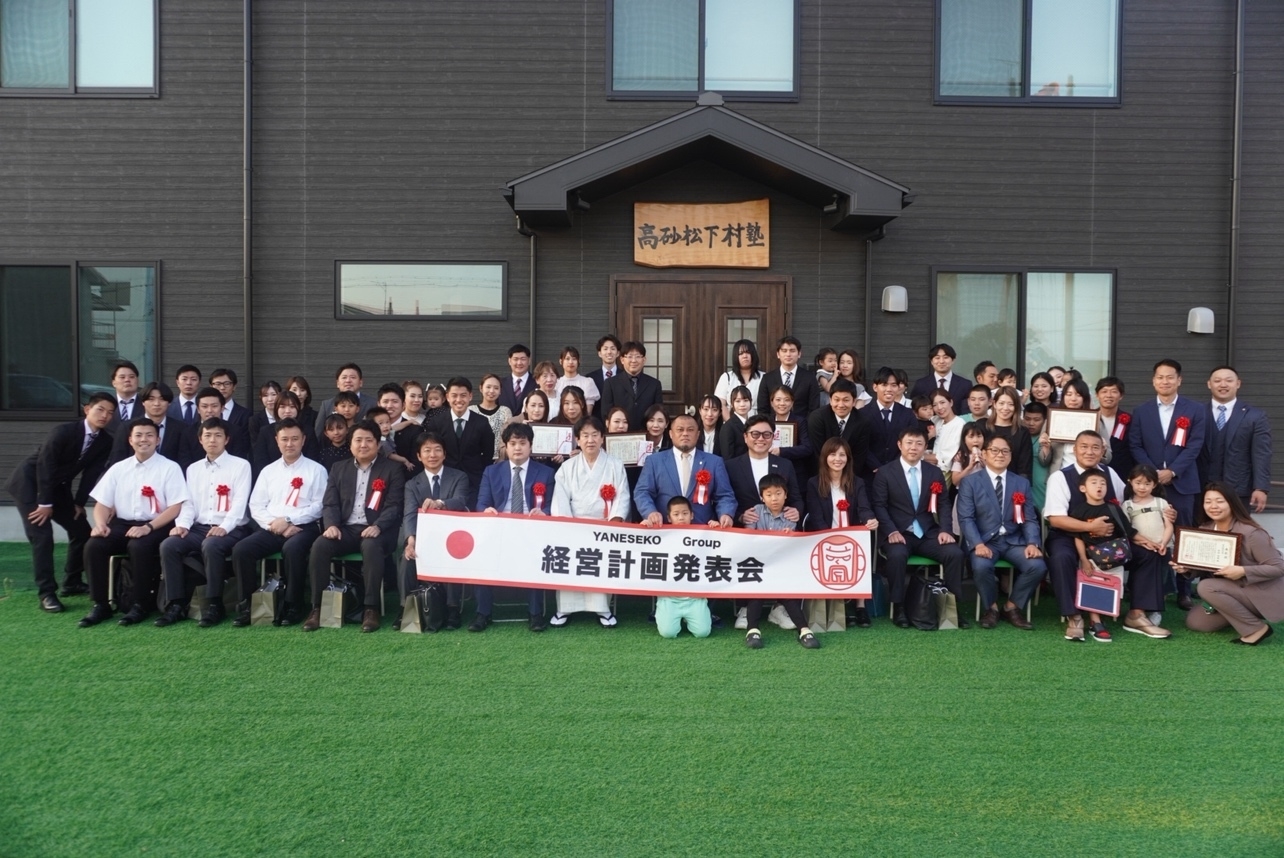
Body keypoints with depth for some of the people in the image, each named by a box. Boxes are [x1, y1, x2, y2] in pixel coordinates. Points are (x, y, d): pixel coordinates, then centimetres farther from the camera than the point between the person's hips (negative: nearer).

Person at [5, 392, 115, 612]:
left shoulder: (105, 441, -8)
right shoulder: (63, 432, -26)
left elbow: (92, 473, -2)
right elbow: (45, 466, -24)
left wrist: (80, 503, -5)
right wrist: (45, 503, -22)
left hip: (57, 486, 7)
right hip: (29, 481, -7)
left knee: (81, 530, 3)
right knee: (42, 535, -15)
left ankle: (72, 583, 18)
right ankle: (46, 594, -11)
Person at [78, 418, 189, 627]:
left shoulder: (170, 468, -1)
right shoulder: (118, 468, 12)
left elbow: (175, 508, -7)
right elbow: (102, 504, 11)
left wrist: (148, 527, -19)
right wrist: (100, 524, -11)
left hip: (155, 527, -4)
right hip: (121, 524, 4)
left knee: (138, 546, -34)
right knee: (93, 545, -22)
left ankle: (139, 605, -18)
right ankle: (100, 604, -9)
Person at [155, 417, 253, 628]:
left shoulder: (240, 466, 2)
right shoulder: (193, 469, 19)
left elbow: (240, 502, -9)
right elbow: (189, 502, 11)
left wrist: (224, 527, -24)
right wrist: (183, 524, -9)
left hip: (231, 530, -5)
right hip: (199, 528, 5)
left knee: (211, 545, -36)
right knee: (168, 545, -21)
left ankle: (214, 605, -24)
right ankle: (176, 604, -16)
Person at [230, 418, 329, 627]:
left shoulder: (316, 470, 6)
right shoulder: (268, 471, 17)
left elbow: (319, 506, -4)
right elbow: (256, 506, 9)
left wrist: (288, 520, -13)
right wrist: (276, 525, -9)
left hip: (303, 527, -4)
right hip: (271, 529, 4)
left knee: (292, 548, -36)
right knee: (241, 549, -22)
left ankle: (293, 606, -21)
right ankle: (246, 605, -10)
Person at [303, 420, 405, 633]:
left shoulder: (393, 469, 5)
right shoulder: (339, 469, 18)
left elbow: (394, 506, -4)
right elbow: (330, 503, 10)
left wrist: (377, 526, -21)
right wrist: (331, 525, -11)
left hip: (376, 530, -3)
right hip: (346, 528, 4)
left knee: (371, 546, -37)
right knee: (319, 546, -26)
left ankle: (371, 609, -28)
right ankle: (317, 608, -16)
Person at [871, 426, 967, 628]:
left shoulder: (935, 473, 12)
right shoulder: (885, 473, 2)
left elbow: (944, 504, 9)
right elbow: (879, 505, -4)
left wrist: (945, 530, -8)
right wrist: (891, 531, -19)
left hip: (928, 532, 3)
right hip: (898, 533, -3)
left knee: (955, 553, -22)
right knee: (897, 555, -35)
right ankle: (898, 607, -18)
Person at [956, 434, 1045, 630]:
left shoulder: (1022, 483, 13)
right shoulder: (970, 482, 3)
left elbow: (1030, 519, 6)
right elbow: (966, 518, -7)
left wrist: (1032, 543, -13)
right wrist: (978, 544, -23)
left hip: (1014, 541, 3)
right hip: (984, 540, -3)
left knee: (1037, 566, -24)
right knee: (981, 566, -34)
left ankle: (1012, 606, 2)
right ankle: (991, 608, -3)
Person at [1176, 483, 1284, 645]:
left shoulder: (1251, 533, -23)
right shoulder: (1206, 530, -2)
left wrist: (1243, 571, -34)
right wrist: (1187, 568, -15)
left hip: (1263, 595, -8)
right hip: (1236, 591, 8)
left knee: (1206, 587, -28)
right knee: (1194, 622, 2)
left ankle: (1256, 628, -15)